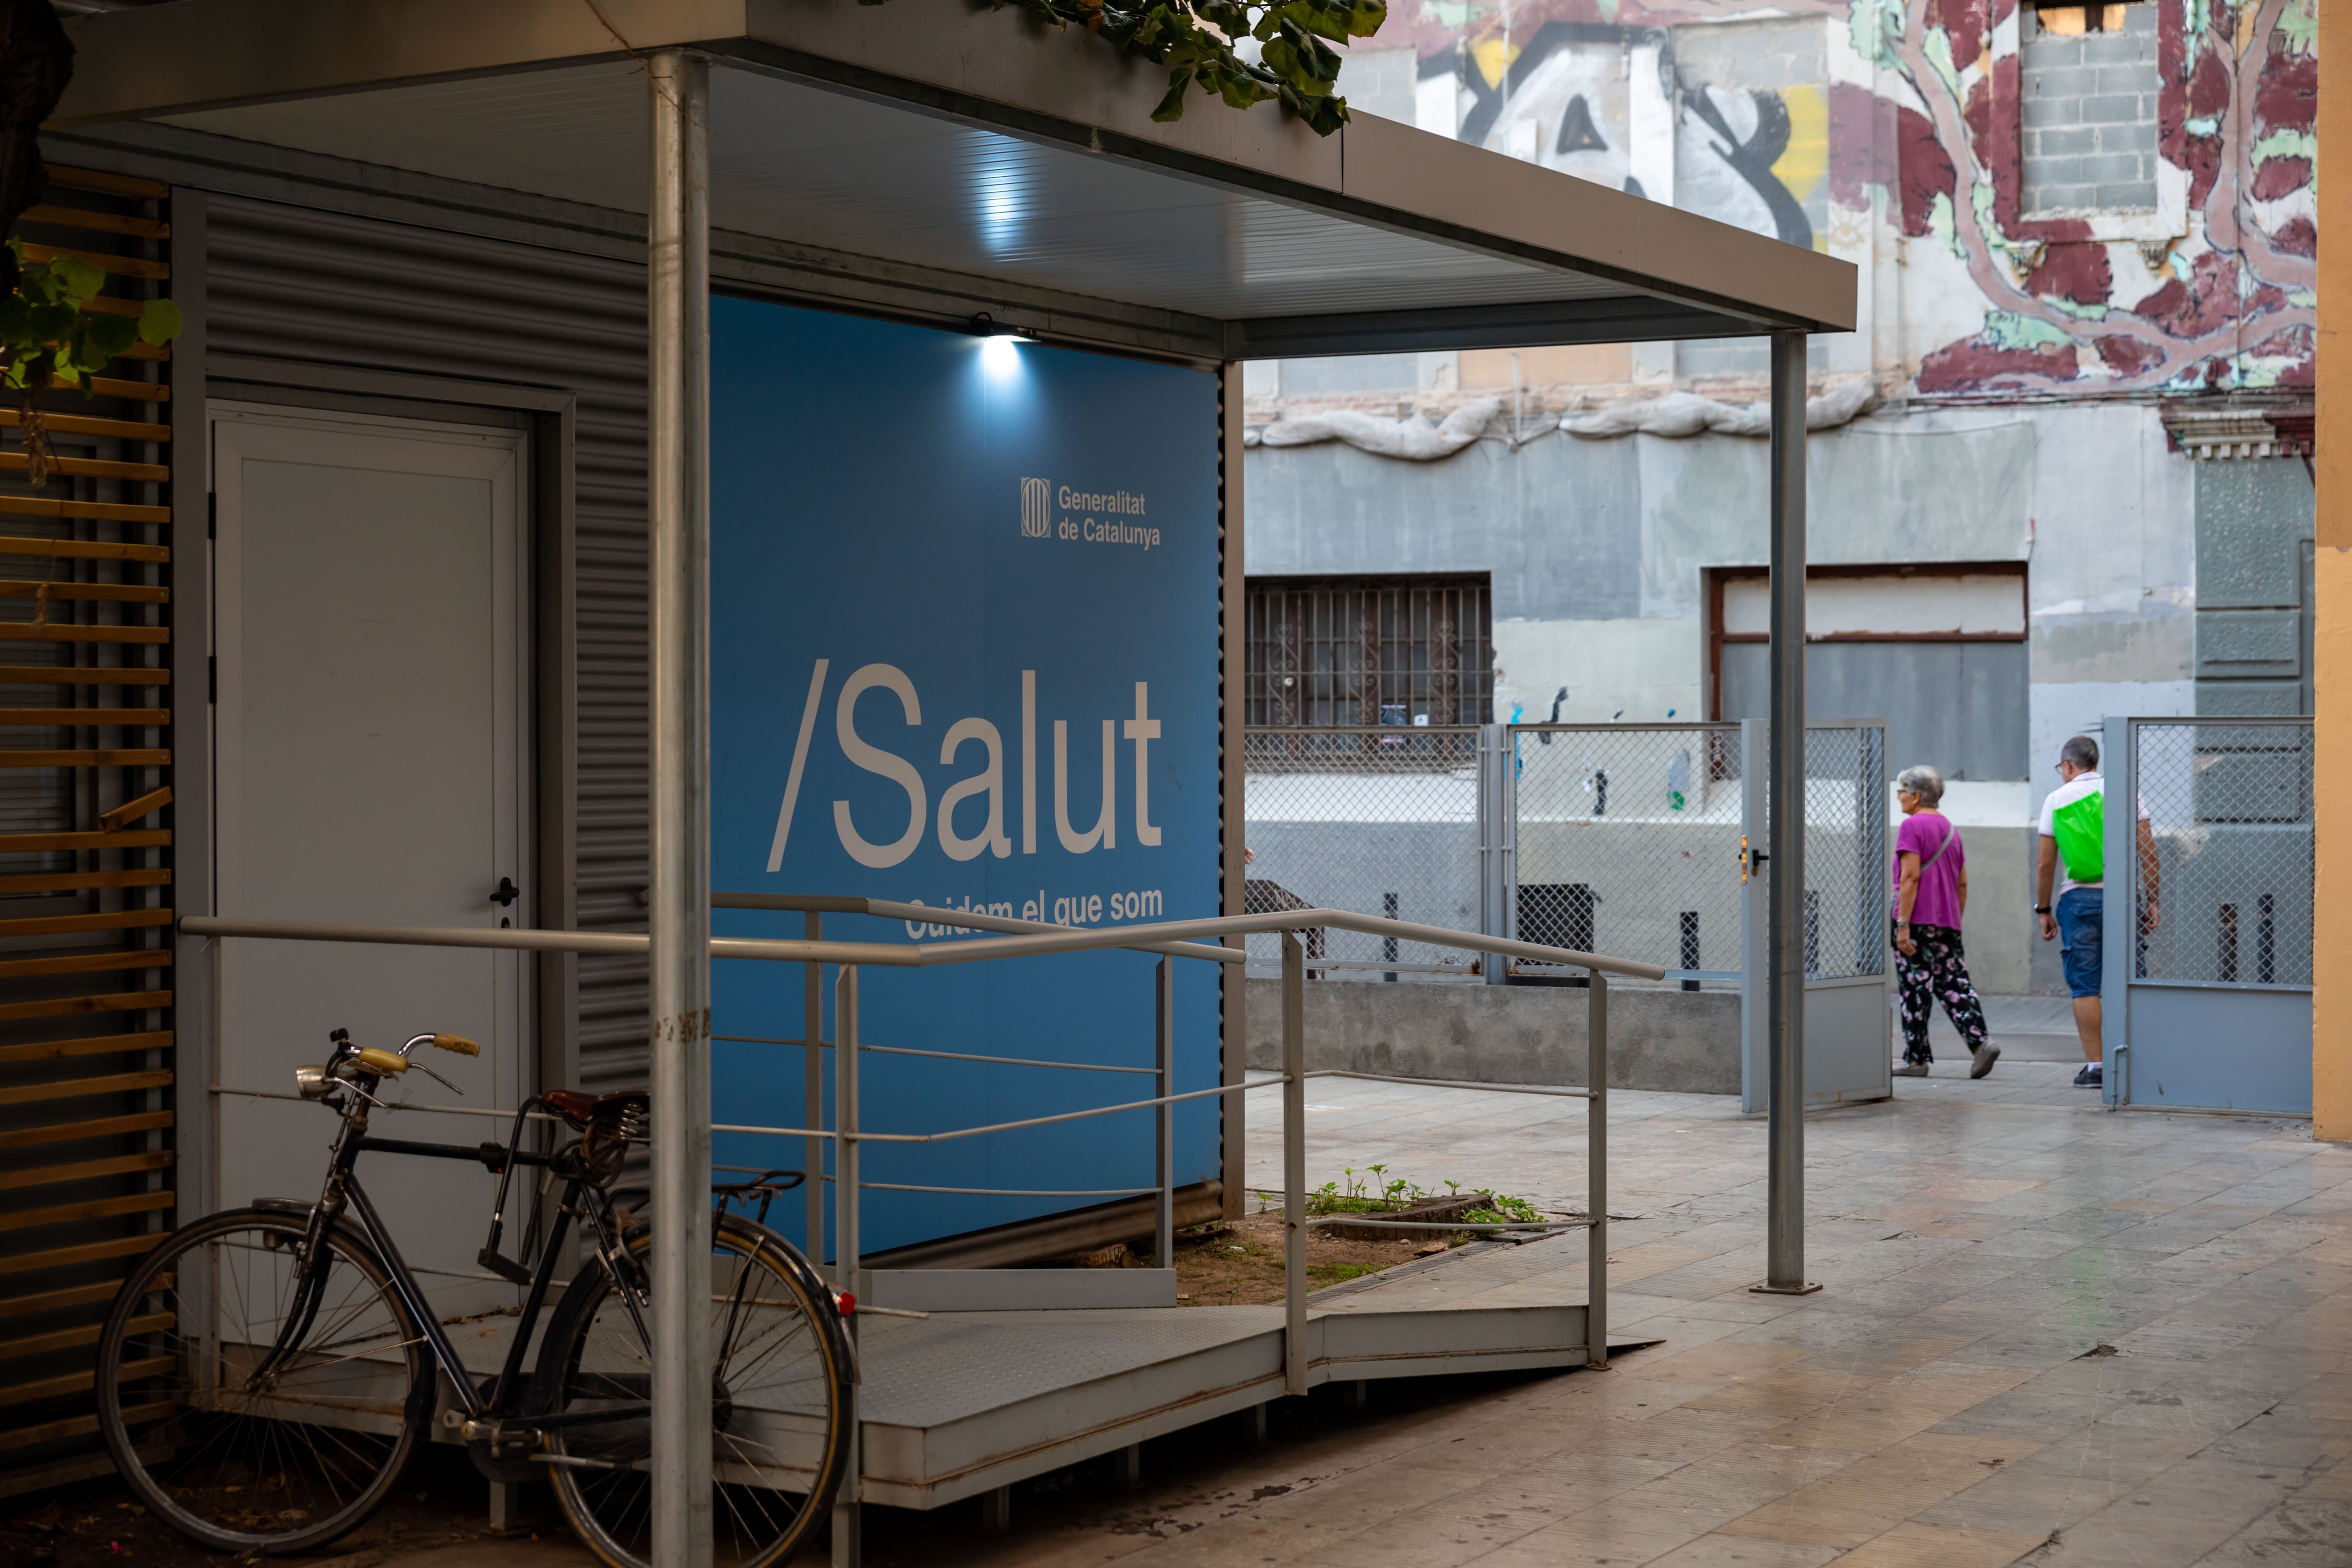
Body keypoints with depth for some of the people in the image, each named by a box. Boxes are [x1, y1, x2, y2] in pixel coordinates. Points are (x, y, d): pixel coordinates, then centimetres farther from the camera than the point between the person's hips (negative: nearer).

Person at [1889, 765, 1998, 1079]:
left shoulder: (1912, 826, -8)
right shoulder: (1950, 829, 18)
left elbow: (1911, 877, -16)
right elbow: (1962, 883, 19)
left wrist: (1903, 924, -17)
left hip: (1918, 921, -8)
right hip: (1948, 923, 8)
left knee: (1915, 991, -3)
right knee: (1955, 986, 6)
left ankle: (1916, 1059, 1)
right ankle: (1981, 1042, -9)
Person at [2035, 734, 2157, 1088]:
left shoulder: (2056, 800, 5)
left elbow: (2045, 865, 3)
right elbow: (2148, 852, 2)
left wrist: (2043, 910, 11)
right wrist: (2153, 901, 7)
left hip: (2078, 898, -1)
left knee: (2085, 985, 0)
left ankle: (2095, 1067, -3)